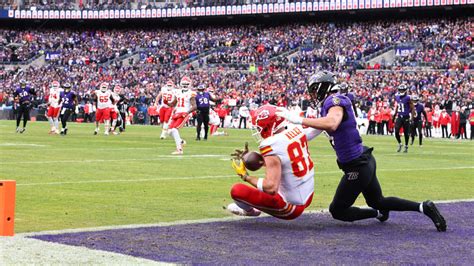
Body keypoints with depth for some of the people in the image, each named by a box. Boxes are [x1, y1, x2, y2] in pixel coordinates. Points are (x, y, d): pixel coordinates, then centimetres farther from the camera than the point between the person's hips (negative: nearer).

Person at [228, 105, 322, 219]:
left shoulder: (272, 146, -25)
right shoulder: (296, 129, -4)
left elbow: (271, 188, -28)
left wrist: (245, 176, -16)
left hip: (292, 206, -9)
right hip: (307, 197, 9)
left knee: (237, 190, -11)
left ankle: (249, 210, 24)